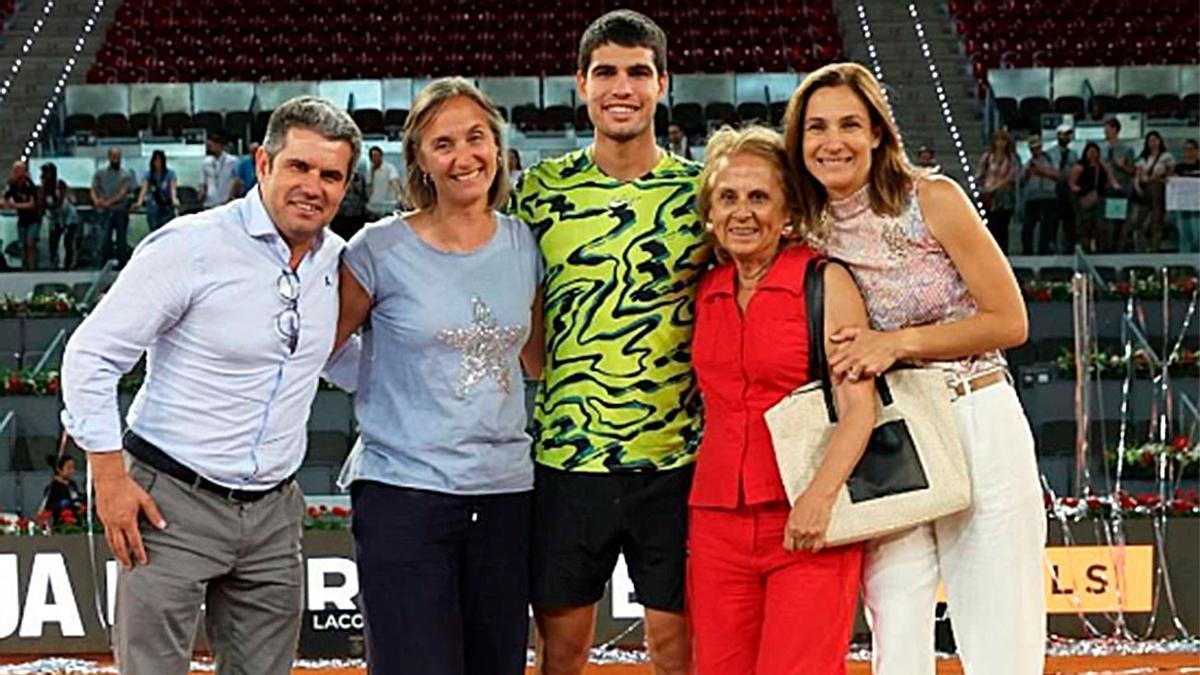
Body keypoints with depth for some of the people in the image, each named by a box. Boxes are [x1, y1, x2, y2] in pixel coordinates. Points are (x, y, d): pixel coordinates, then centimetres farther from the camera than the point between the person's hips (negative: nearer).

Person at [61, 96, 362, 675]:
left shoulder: (336, 260, 6)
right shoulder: (189, 247, -13)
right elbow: (90, 355, -10)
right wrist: (110, 477, -12)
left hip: (274, 513, 6)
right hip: (173, 502, -6)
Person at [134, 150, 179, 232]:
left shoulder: (170, 173, 1)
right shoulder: (148, 175, 5)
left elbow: (173, 188, -10)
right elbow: (144, 189, -7)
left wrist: (174, 200, -31)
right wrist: (139, 203, -24)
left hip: (167, 209, -2)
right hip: (153, 209, 2)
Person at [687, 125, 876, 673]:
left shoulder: (826, 282, -1)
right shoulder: (705, 292, 13)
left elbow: (859, 406, -9)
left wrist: (822, 493, -24)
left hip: (807, 524, -5)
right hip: (717, 521, 5)